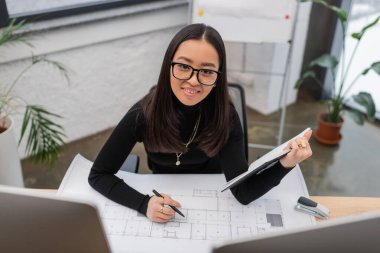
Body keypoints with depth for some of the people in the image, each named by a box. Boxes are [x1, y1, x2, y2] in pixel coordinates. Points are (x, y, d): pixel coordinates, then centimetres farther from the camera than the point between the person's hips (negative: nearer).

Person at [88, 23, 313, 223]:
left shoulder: (225, 115, -21)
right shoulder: (144, 113, -24)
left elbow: (244, 192, -25)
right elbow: (98, 174, -17)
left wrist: (285, 164, -43)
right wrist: (144, 203, -33)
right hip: (164, 204, 1)